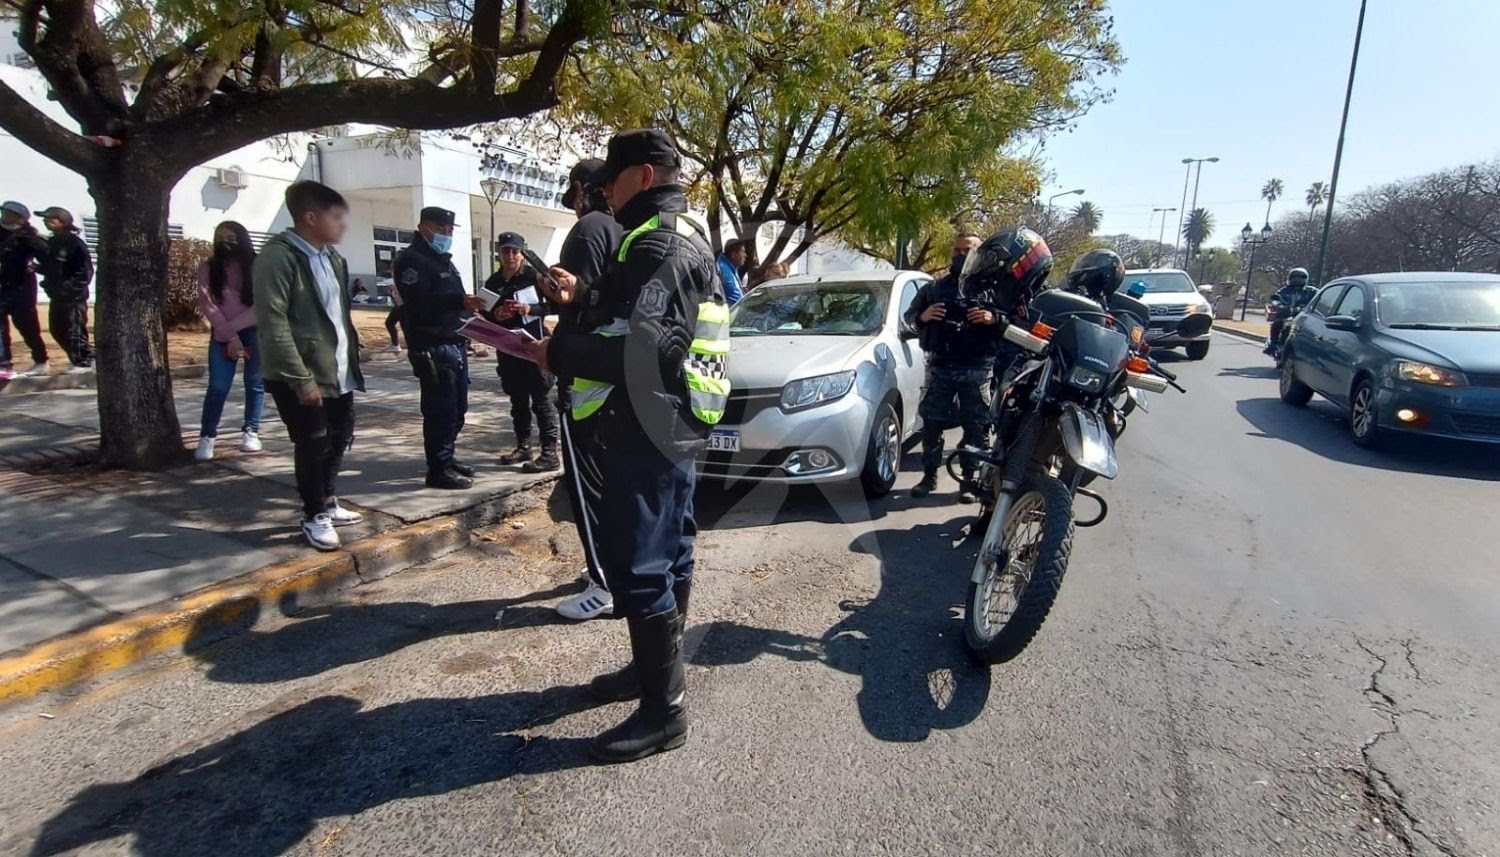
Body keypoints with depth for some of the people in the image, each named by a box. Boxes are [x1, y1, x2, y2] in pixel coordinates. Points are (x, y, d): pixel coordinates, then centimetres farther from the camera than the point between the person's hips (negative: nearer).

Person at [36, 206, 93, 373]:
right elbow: (49, 267, 21)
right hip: (57, 295, 9)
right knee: (57, 329, 12)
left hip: (74, 296, -9)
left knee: (74, 330, -6)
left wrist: (67, 287, -20)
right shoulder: (51, 243, 12)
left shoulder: (75, 244, -12)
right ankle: (87, 358, 19)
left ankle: (84, 362, 5)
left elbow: (85, 272, -16)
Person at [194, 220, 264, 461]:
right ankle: (207, 436, 6)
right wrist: (230, 336, -12)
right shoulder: (208, 268, 0)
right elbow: (207, 305, -5)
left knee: (255, 383, 3)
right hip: (222, 333, 1)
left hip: (254, 330, -1)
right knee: (218, 386, -3)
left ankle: (251, 431, 15)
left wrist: (233, 328, -13)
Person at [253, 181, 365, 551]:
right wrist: (302, 379, -22)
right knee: (313, 446, 2)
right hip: (302, 377, -8)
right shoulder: (277, 257, -15)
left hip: (339, 372, 8)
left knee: (340, 438, 16)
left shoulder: (331, 257, 11)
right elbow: (273, 325, -20)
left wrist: (352, 358, 10)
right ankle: (315, 516, 20)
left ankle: (328, 503, 34)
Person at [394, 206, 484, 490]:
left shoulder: (443, 259, 23)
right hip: (432, 347, -10)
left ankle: (447, 458, 26)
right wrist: (460, 301, -33)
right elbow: (420, 304, -24)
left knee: (457, 407, 14)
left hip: (455, 344, 10)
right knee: (441, 410, -8)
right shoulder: (411, 260, -9)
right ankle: (438, 469, -2)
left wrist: (469, 304, 14)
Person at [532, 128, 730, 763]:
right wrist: (587, 293, 19)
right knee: (668, 553, 19)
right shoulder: (687, 236, 17)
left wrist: (554, 352, -14)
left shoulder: (655, 243, -17)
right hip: (676, 424, 11)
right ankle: (658, 668, 35)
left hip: (645, 429, -11)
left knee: (638, 565, -5)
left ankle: (664, 709, 6)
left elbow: (628, 347, -27)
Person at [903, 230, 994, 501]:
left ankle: (969, 480, 10)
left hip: (977, 369, -2)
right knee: (931, 423, 5)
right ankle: (929, 476, 16)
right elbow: (909, 317, 18)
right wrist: (922, 317, -4)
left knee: (975, 427, 1)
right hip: (940, 367, 2)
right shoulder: (934, 288, 16)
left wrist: (994, 318, -15)